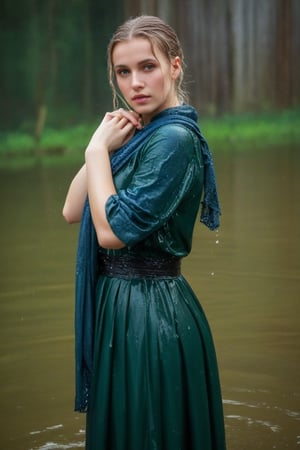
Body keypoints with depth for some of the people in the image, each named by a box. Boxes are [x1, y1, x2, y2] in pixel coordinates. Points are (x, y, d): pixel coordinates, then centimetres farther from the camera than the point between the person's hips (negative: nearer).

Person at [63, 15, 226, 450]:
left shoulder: (175, 138, -18)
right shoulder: (137, 135, 9)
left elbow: (111, 230, -23)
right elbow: (72, 211, 6)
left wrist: (98, 149, -13)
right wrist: (106, 146, -5)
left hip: (152, 311, -9)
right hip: (118, 305, 9)